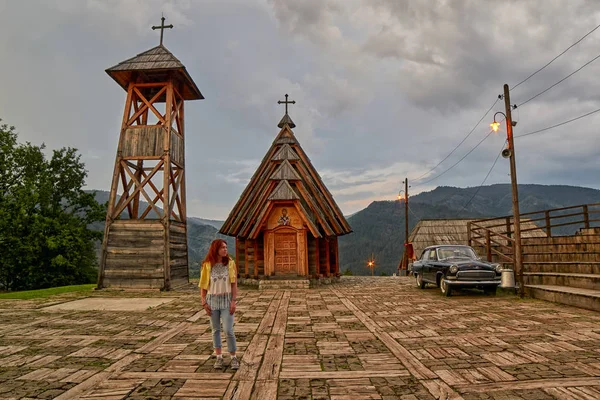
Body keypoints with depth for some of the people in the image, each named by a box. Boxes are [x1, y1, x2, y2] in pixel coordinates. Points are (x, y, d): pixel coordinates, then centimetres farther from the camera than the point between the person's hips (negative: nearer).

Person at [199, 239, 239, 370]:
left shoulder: (230, 263, -3)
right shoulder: (207, 265, -2)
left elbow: (234, 283, -2)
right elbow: (203, 285, 2)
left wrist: (233, 301, -8)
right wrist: (204, 303, -2)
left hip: (226, 300, -1)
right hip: (212, 300, 1)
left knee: (228, 330, -4)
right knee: (216, 330, 11)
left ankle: (233, 357, 12)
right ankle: (219, 357, 23)